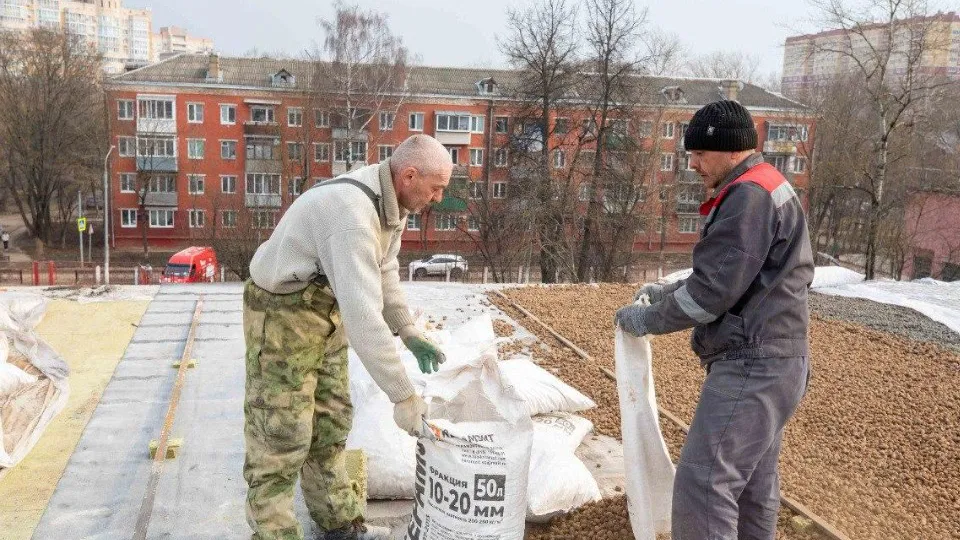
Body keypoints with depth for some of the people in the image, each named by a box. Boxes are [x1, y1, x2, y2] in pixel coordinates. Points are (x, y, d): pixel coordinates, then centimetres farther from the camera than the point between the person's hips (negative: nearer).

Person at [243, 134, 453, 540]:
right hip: (283, 314, -9)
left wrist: (409, 333, 0)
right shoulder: (353, 214, -34)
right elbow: (363, 316, -38)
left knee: (330, 423, 17)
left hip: (326, 310, 10)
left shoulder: (391, 202, -2)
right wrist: (403, 396, -33)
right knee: (281, 437, -3)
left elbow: (384, 274, 10)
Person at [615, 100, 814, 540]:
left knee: (702, 483, -11)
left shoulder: (748, 195, -16)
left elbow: (715, 288, -20)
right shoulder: (770, 190, 18)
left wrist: (648, 320, -8)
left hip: (752, 366, -11)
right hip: (768, 363, 11)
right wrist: (667, 291, 11)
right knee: (754, 482, 17)